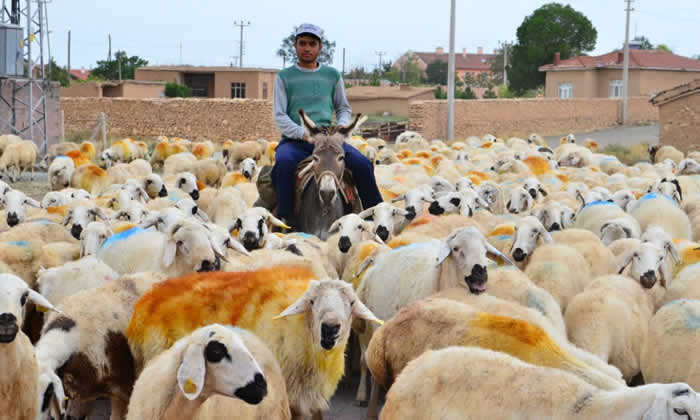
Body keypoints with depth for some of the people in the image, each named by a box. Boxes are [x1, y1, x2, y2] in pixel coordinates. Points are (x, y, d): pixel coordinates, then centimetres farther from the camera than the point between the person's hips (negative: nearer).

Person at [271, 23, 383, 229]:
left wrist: (340, 128, -2)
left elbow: (344, 109, 21)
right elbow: (279, 115, 2)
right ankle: (284, 218, -28)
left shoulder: (332, 75, 15)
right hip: (295, 140, -2)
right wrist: (303, 133, -15)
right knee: (283, 162, -36)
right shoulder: (284, 77, 8)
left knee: (362, 163, -21)